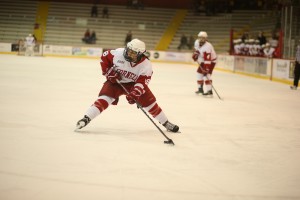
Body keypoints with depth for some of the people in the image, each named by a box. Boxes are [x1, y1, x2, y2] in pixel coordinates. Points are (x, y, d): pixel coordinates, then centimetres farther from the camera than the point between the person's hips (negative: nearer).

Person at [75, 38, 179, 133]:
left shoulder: (146, 65, -23)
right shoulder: (118, 53, -24)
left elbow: (142, 83, -27)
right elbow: (104, 57, -8)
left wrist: (134, 94, -40)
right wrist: (108, 71, -16)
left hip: (133, 84, 1)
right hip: (116, 82, -1)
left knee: (149, 102, -5)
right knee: (105, 98, -25)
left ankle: (166, 123, 13)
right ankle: (86, 119, -27)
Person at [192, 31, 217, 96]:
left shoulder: (207, 47, -36)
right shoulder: (197, 42, -10)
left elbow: (207, 60, -41)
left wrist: (206, 69, -45)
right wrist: (195, 54, 1)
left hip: (211, 61, -9)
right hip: (203, 60, 9)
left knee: (206, 74, -23)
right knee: (199, 72, 13)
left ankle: (209, 91, -27)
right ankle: (200, 88, 28)